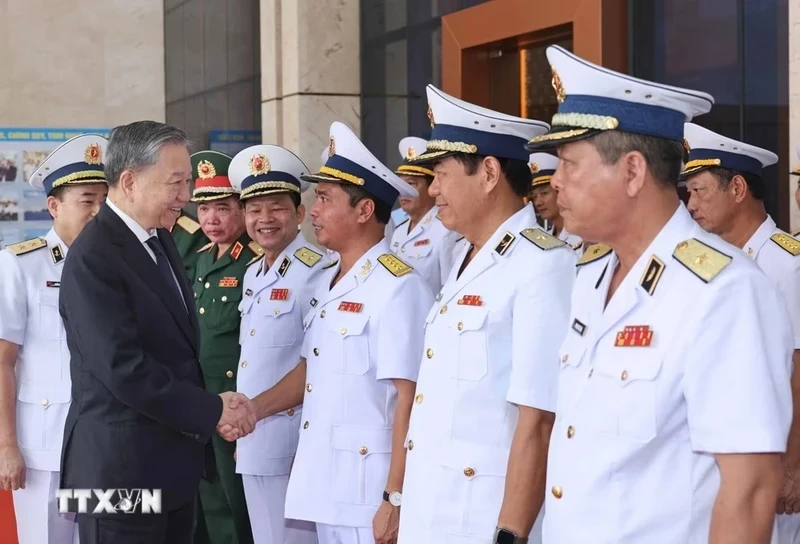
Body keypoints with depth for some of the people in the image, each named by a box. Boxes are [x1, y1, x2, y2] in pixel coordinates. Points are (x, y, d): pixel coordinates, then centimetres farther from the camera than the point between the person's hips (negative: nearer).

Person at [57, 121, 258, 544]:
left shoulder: (160, 240, 11)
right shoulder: (93, 258, -18)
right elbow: (125, 369, -23)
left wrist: (212, 406, -1)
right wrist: (212, 411, -15)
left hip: (175, 464, 9)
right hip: (122, 471, -9)